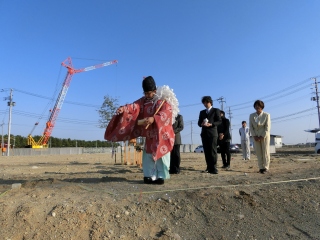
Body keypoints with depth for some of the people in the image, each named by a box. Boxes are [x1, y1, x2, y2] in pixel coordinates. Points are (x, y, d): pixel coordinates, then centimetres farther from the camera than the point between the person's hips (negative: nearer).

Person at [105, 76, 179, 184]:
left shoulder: (163, 100, -7)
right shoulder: (143, 100, 7)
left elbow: (166, 113, -22)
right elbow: (134, 106, -8)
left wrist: (153, 119, -36)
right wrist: (123, 108, -27)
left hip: (162, 133, -5)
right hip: (150, 134, 6)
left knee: (161, 155, -3)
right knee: (148, 155, 7)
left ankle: (161, 176, 6)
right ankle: (150, 175, 15)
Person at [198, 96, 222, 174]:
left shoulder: (216, 110, 8)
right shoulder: (202, 112, 21)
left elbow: (219, 121, -1)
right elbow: (199, 122, 15)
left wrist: (211, 124, -16)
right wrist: (202, 124, -9)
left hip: (212, 133, -4)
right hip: (204, 133, 4)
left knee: (213, 151, -8)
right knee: (206, 151, 3)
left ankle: (214, 168, -7)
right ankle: (209, 167, 7)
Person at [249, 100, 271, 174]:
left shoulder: (266, 115, -12)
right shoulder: (251, 115, -2)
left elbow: (267, 127, -13)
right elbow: (251, 127, -1)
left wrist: (262, 137, -16)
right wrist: (254, 136, -9)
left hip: (264, 135, -3)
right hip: (256, 136, 3)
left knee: (265, 152, -1)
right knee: (258, 152, 2)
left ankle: (266, 168, 5)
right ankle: (261, 167, 9)